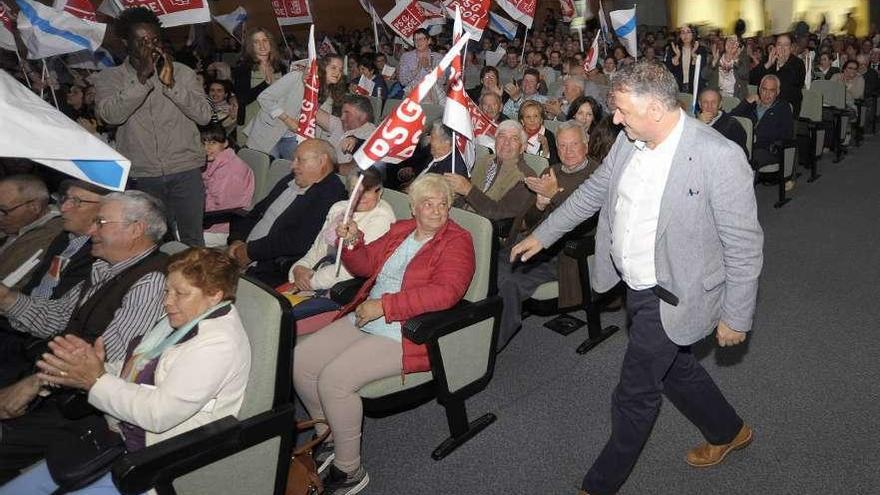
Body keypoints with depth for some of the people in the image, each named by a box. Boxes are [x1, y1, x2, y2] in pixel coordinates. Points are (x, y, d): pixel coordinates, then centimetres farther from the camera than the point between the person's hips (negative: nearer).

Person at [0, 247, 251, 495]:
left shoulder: (220, 343, -22)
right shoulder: (179, 321, 9)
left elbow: (160, 413, -27)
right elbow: (133, 372, 15)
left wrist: (96, 381, -18)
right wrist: (99, 366, -7)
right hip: (118, 438, 9)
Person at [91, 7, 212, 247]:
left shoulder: (182, 72, 6)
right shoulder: (110, 77, 5)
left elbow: (204, 115, -4)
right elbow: (110, 115, -13)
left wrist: (171, 84, -15)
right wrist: (141, 78, -19)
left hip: (185, 171, 0)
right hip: (141, 176, 0)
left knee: (193, 240, 9)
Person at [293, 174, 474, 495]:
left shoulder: (457, 241, -7)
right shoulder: (400, 230, 15)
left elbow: (445, 292, -23)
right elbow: (364, 266, 24)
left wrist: (383, 305, -22)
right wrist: (351, 242, 1)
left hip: (405, 335, -8)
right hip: (363, 320, 8)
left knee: (333, 379, -23)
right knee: (300, 361, -1)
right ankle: (329, 436, 20)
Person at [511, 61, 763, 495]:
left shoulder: (720, 157, -25)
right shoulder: (630, 141, -4)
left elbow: (745, 245, -17)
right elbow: (594, 190, 11)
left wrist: (736, 317, -11)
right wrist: (543, 234, 16)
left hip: (670, 296, -7)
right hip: (635, 285, 7)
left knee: (635, 395, 6)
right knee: (674, 367, 25)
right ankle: (729, 432, 53)